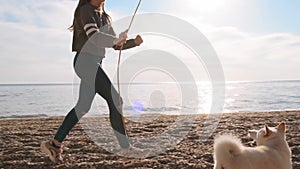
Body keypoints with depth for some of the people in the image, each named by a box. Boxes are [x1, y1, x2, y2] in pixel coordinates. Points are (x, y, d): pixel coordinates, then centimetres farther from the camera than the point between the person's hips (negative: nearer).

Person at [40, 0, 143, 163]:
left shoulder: (105, 17, 23)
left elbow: (116, 45, 19)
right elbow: (94, 36, -20)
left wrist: (134, 42, 3)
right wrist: (116, 39, -10)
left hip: (94, 64, 9)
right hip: (86, 60, -9)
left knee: (83, 107, 10)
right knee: (115, 100, -11)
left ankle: (55, 144, 20)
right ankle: (126, 147, -1)